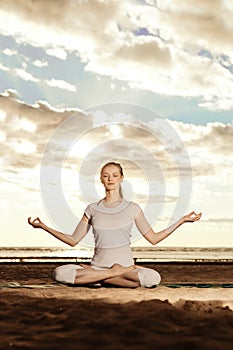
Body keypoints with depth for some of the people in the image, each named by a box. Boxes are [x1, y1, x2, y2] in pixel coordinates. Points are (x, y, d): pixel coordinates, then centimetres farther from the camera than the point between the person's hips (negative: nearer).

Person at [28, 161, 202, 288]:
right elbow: (73, 240, 12)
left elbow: (154, 238, 6)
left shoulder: (132, 208, 7)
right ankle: (117, 272, -16)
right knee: (60, 273, -28)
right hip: (98, 265, 1)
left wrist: (182, 220, 0)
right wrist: (44, 226, 5)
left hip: (125, 263, -1)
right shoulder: (92, 209, 11)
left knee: (152, 278, -35)